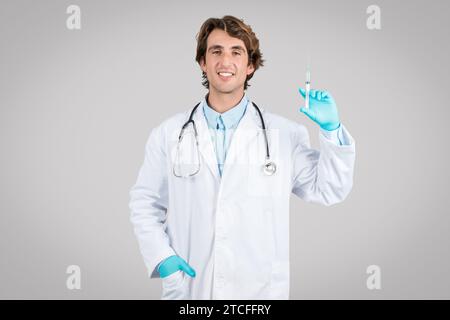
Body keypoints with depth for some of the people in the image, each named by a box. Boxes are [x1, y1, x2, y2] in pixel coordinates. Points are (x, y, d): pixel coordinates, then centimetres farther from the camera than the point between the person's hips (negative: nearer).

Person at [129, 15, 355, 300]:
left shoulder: (285, 134, 0)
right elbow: (145, 203, 5)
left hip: (260, 290, 0)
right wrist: (161, 257, -8)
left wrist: (331, 129, -10)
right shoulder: (168, 134, 1)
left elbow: (330, 190, 2)